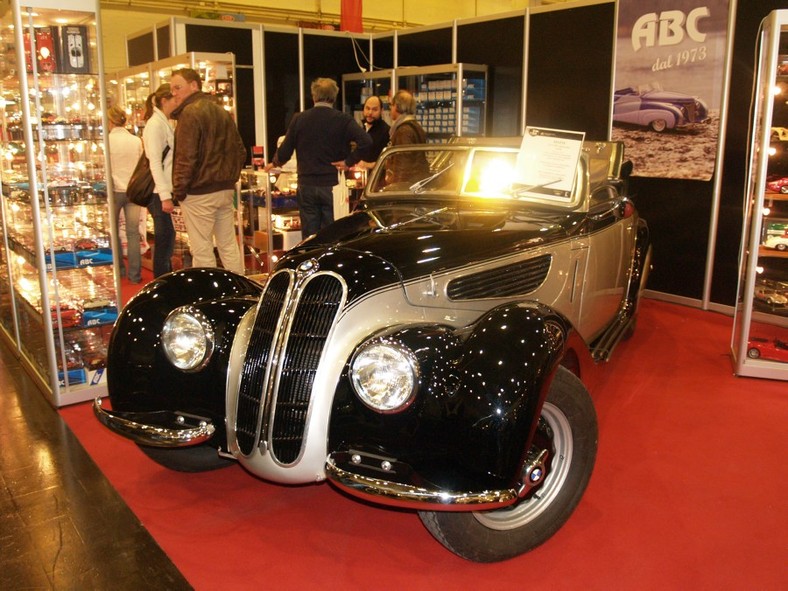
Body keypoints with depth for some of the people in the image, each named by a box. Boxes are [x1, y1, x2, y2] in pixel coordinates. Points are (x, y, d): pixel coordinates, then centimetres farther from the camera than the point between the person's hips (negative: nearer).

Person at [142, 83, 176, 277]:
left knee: (167, 239, 13)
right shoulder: (155, 124, -11)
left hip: (165, 190, 9)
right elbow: (155, 163, -17)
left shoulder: (164, 123, 16)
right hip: (159, 193, -9)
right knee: (164, 240, -5)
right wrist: (165, 196, -21)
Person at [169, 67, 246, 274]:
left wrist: (179, 190, -10)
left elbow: (186, 157, -17)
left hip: (199, 194, -8)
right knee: (228, 245, 12)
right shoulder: (222, 112, 14)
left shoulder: (190, 113, -11)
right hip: (226, 190, 8)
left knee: (201, 251, -2)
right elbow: (240, 151, 17)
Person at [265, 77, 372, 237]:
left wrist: (274, 163, 24)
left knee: (309, 236, 9)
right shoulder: (343, 120, -5)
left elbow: (285, 151, 4)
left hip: (306, 185, 2)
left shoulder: (299, 119, 1)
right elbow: (366, 141, -19)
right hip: (332, 186, -2)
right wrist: (349, 161, -8)